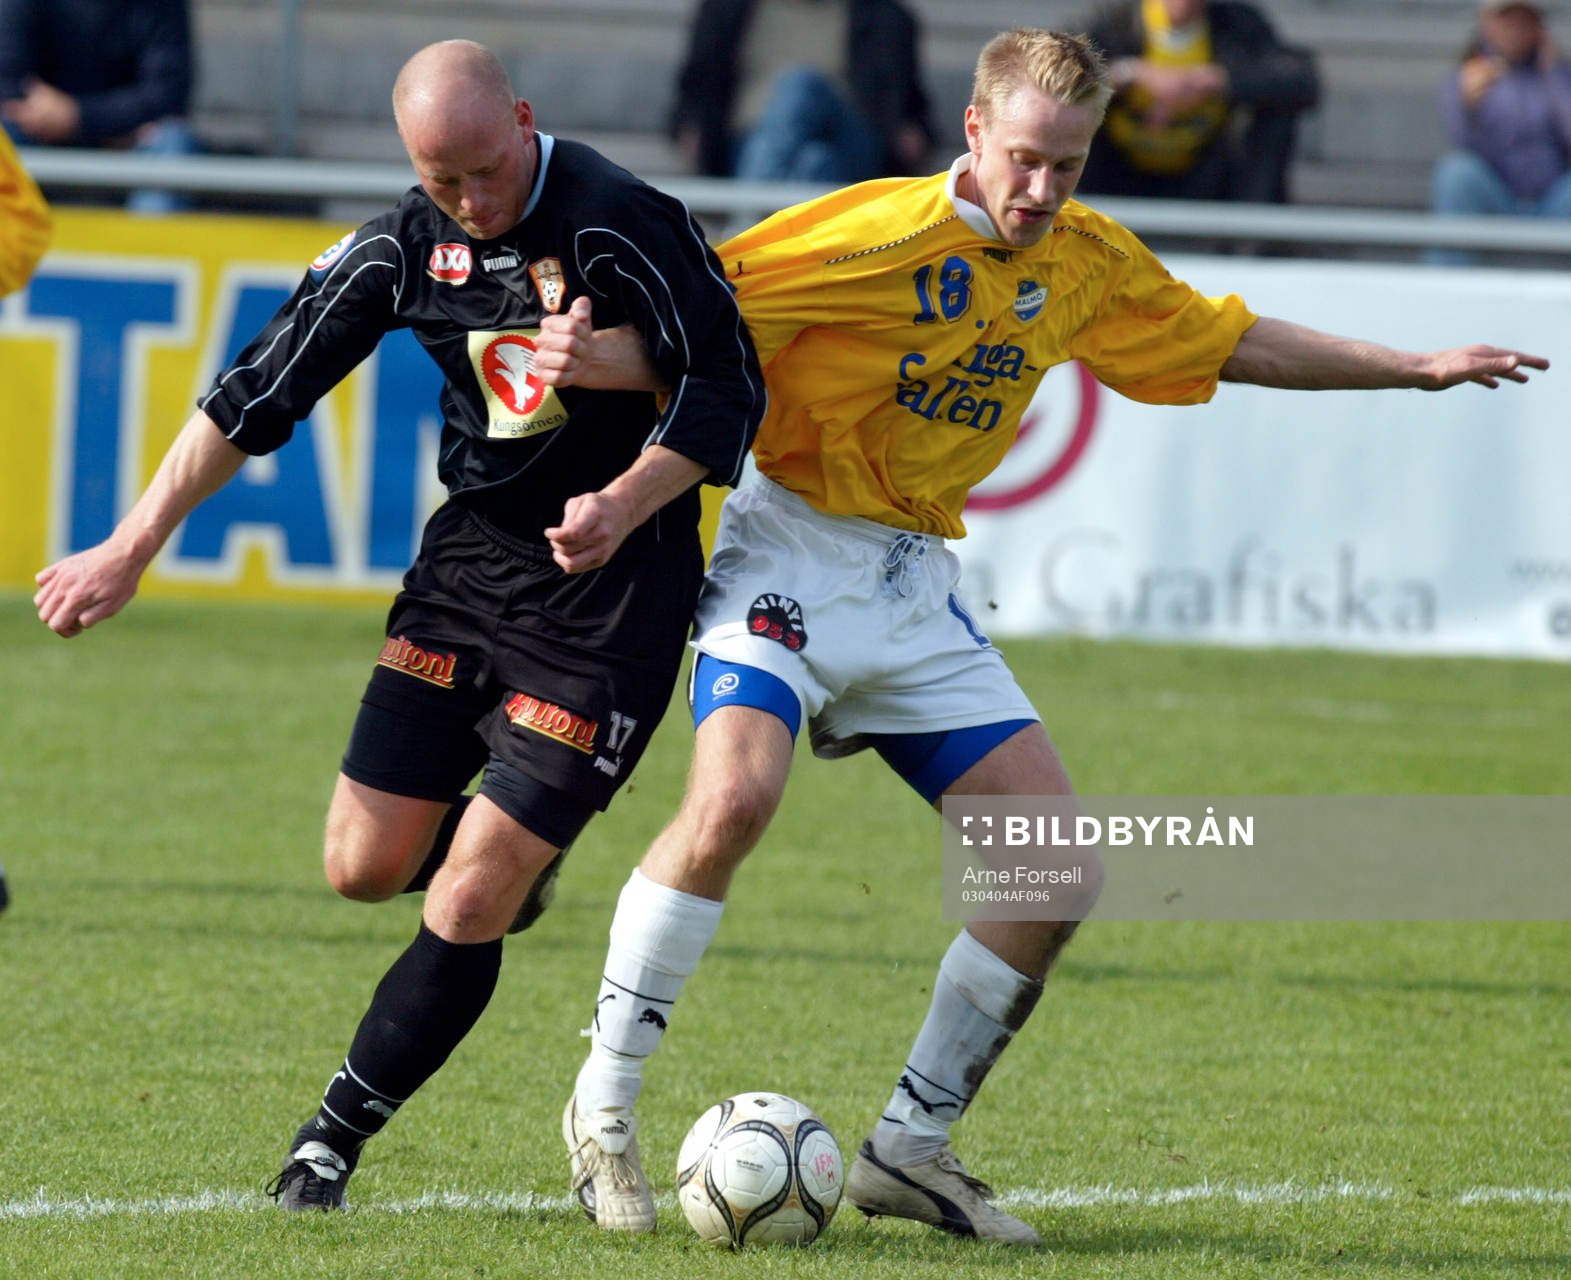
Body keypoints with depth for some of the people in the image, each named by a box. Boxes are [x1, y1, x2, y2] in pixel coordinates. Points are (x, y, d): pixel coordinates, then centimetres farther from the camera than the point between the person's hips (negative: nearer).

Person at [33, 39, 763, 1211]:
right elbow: (260, 395, 7)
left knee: (466, 909, -9)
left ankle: (337, 1135, 8)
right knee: (365, 867, 4)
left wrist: (624, 507, -26)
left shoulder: (625, 224, -18)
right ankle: (511, 850, 37)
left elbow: (727, 390, -11)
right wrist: (130, 549, 8)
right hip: (470, 547, 6)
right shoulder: (409, 245, -1)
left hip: (611, 586, -6)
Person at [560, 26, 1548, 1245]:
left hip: (916, 584, 7)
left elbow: (1233, 341, 20)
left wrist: (1418, 367, 20)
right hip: (790, 554, -7)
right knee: (734, 793, -31)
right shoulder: (872, 236, -17)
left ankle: (911, 1148, 12)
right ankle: (602, 1109, -15)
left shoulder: (1090, 264, 5)